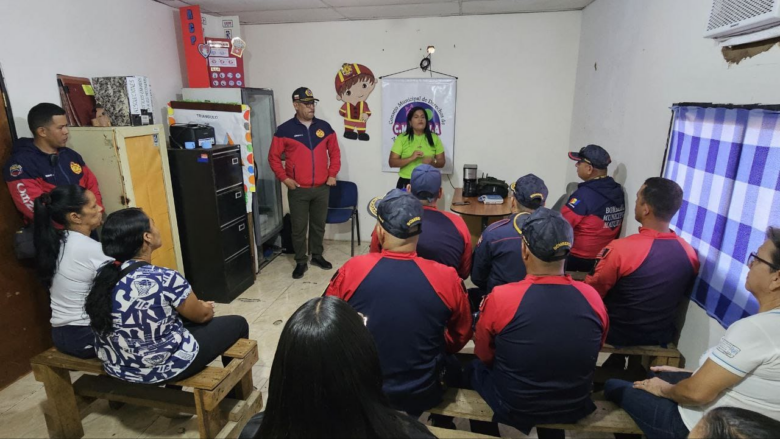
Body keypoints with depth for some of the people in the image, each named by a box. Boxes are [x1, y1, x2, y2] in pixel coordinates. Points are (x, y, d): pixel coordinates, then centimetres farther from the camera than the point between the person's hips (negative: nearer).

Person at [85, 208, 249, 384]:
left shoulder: (103, 274, -5)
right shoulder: (165, 279, -26)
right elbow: (201, 315, -8)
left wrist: (196, 305, 15)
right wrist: (206, 309, 15)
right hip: (162, 369, -7)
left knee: (181, 315, 29)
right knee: (237, 323, 10)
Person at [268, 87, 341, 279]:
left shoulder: (324, 127, 5)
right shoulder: (285, 130, -5)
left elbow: (335, 152, 12)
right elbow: (274, 157, -1)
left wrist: (332, 174, 3)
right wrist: (284, 178, -9)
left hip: (322, 188, 3)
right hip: (298, 190, -3)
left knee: (319, 224, 15)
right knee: (299, 227, 5)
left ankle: (317, 256, 32)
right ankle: (301, 262, 20)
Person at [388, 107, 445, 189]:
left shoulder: (434, 138, 5)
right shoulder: (402, 138, -1)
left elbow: (441, 162, 7)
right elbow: (392, 162, -5)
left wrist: (432, 162, -16)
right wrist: (411, 158, -19)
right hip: (406, 183, -1)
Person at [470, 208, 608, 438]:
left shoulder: (500, 298, -27)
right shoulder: (592, 296, -17)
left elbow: (484, 356, -8)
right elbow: (592, 352, 3)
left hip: (515, 408, -3)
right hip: (575, 407, 4)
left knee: (475, 368, 25)